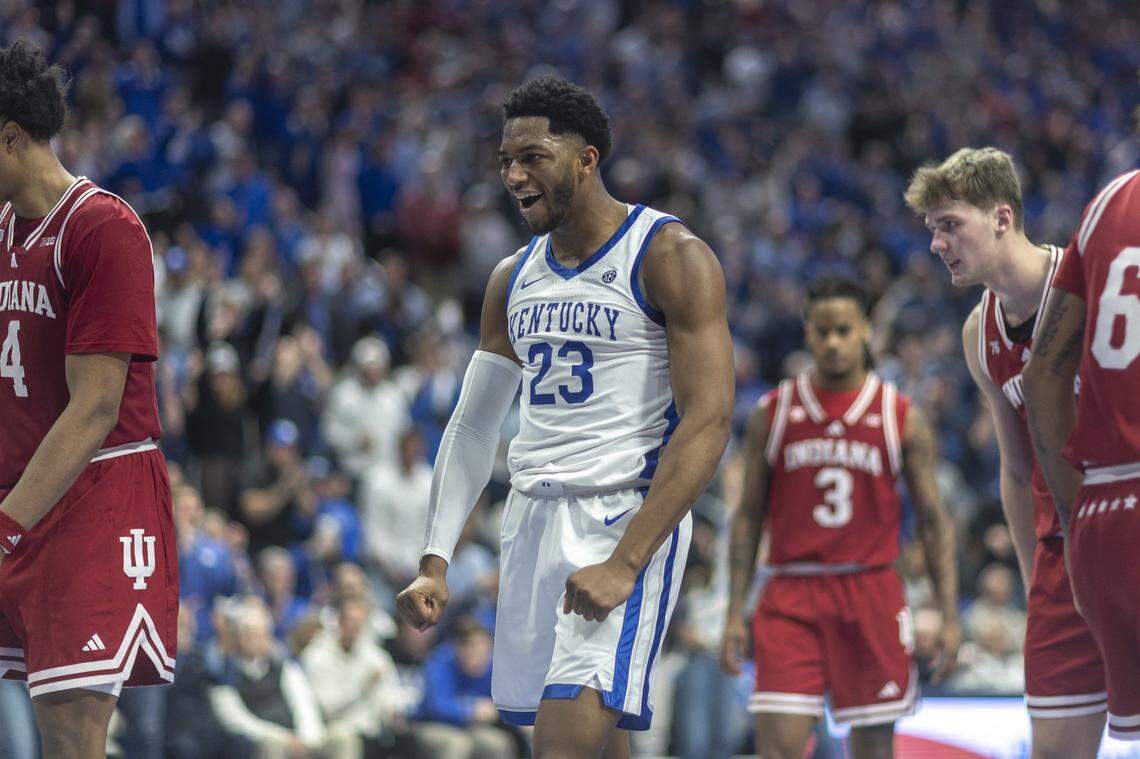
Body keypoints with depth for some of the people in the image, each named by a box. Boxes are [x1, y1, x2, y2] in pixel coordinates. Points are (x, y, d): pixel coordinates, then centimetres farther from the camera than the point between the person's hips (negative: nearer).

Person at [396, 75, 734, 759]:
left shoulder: (671, 257, -8)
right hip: (533, 517, 7)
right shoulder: (513, 279, 14)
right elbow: (473, 428, 18)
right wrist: (435, 564, 6)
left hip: (626, 518, -7)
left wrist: (626, 563, -22)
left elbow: (708, 423, -15)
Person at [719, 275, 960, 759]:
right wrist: (734, 613, 3)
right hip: (792, 596, 0)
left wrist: (949, 615, 0)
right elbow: (748, 516, 9)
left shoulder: (903, 418, 5)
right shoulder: (772, 414, 6)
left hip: (871, 591, 0)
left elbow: (933, 520, 7)